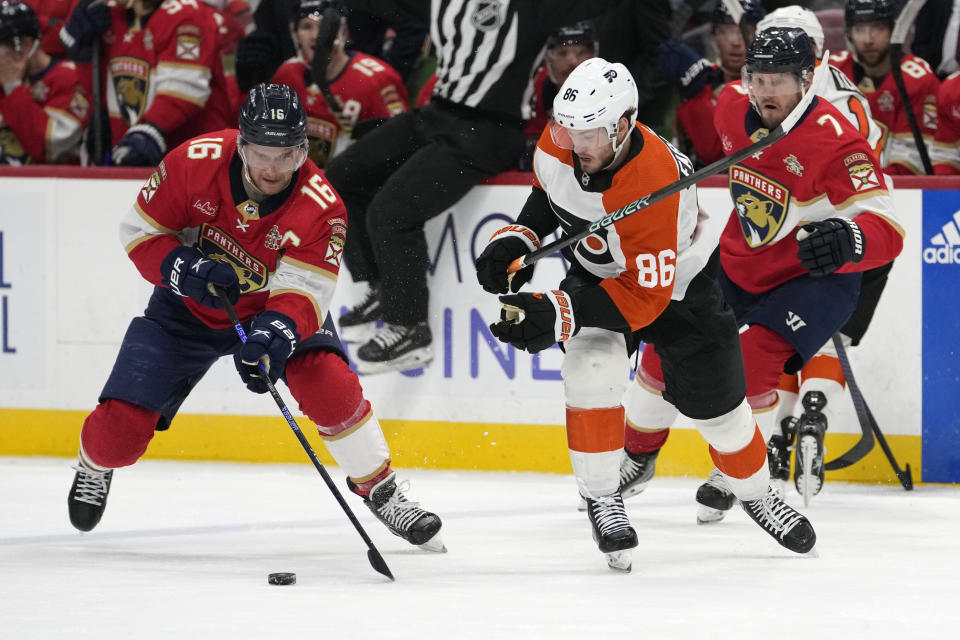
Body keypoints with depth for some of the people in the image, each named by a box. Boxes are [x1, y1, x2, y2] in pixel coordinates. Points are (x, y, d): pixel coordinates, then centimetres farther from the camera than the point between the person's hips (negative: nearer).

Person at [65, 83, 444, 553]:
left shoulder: (321, 208, -28)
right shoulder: (195, 163, -25)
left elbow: (301, 293, -31)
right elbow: (139, 231, -13)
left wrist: (272, 337, -51)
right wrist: (181, 269, -31)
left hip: (271, 308, -1)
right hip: (188, 308, 1)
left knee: (329, 385, -28)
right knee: (121, 429, -8)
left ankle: (380, 491, -7)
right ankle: (95, 464, 31)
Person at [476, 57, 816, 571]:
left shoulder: (654, 184, -42)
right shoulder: (560, 141, -24)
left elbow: (643, 298, -38)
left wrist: (558, 314, -44)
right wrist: (518, 240, -11)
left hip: (677, 282, -4)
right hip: (596, 271, 4)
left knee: (715, 404, 4)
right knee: (591, 364, -23)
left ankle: (757, 494, 33)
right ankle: (601, 499, -10)